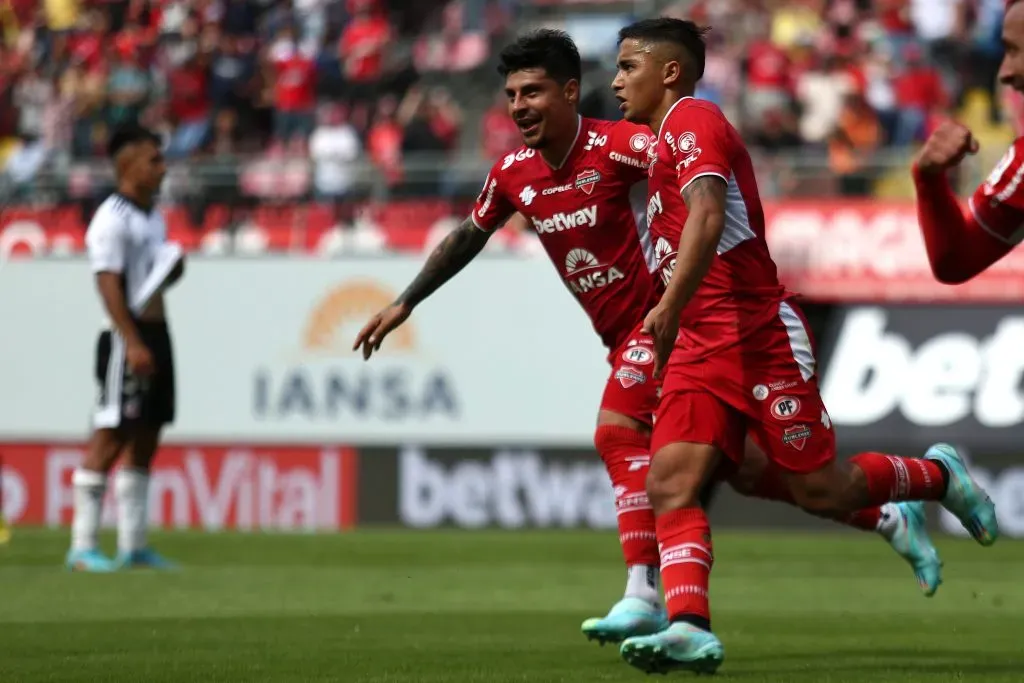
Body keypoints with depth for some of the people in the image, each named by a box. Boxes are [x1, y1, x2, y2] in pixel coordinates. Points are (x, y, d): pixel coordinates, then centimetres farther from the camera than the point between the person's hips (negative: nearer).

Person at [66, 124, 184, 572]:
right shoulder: (112, 220, -12)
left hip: (156, 334, 9)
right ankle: (83, 547, -8)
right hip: (128, 338, -9)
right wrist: (133, 343, -25)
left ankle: (133, 546, 17)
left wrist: (174, 269, 6)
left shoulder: (154, 217, 16)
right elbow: (109, 285, -19)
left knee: (145, 440, 11)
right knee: (110, 437, -9)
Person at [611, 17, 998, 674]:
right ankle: (690, 626, -22)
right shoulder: (667, 140, 20)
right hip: (701, 346, 9)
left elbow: (707, 218, -26)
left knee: (821, 489, -3)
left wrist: (669, 309, -34)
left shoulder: (692, 120, -11)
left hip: (762, 338, -9)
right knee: (671, 483, -11)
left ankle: (939, 475, 22)